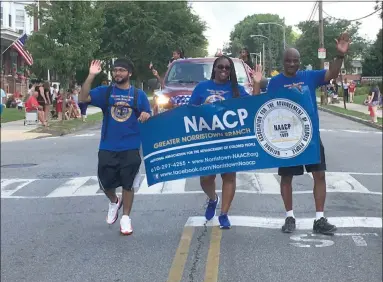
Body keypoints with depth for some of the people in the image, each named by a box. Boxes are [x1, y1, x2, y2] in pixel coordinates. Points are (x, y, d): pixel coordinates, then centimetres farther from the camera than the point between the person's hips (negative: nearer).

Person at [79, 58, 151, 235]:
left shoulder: (139, 94, 5)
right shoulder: (104, 92, 3)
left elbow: (148, 117, 8)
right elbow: (83, 98, -10)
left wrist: (146, 116, -16)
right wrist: (91, 76, -18)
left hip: (130, 148, -1)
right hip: (107, 148, 1)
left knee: (128, 184, 5)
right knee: (106, 182, 7)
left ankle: (125, 217, 19)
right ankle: (114, 202, 39)